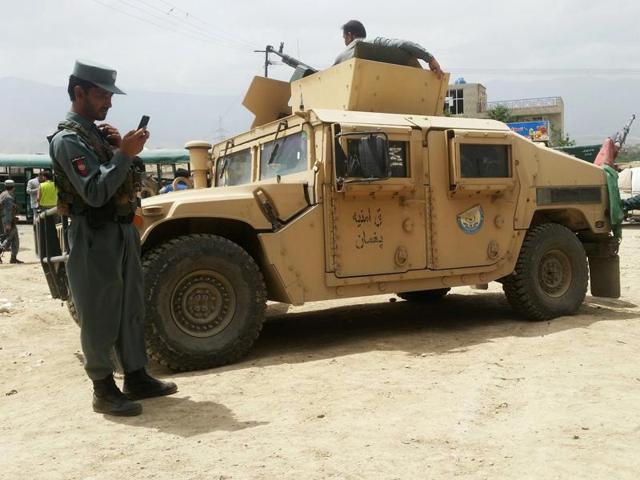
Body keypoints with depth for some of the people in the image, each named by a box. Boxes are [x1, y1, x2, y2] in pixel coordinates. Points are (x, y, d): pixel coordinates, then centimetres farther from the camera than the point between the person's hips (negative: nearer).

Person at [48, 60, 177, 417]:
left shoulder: (100, 132, 14)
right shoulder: (67, 140, -12)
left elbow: (126, 181, 14)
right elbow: (94, 193, -22)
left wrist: (121, 148, -1)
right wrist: (124, 153, -23)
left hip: (124, 231, 9)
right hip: (95, 238, -9)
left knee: (132, 310, 13)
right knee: (100, 317, -1)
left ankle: (137, 378, 24)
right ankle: (104, 391, 10)